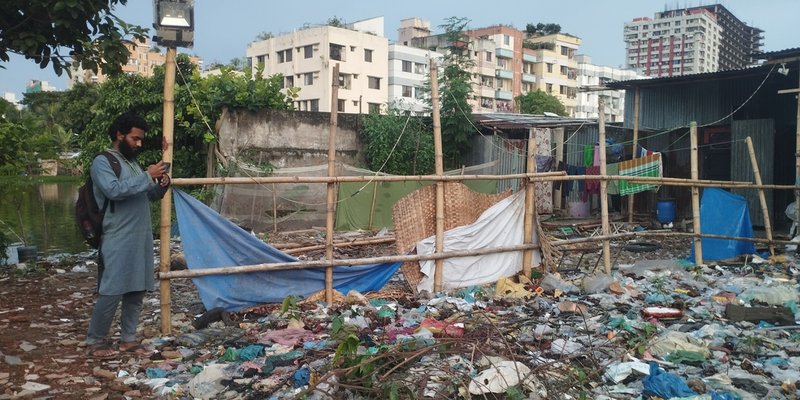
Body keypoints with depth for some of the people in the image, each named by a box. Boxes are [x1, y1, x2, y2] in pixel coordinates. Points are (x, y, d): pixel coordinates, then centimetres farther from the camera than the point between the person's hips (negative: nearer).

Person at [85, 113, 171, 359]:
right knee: (112, 290, -5)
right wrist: (147, 176, -20)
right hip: (118, 239, -8)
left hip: (141, 237, 8)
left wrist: (161, 185, 1)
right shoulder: (102, 162, -7)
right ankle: (95, 340, 9)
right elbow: (114, 190, -24)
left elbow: (151, 196, 22)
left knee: (137, 290, 10)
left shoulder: (133, 162, 18)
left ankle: (128, 338, 19)